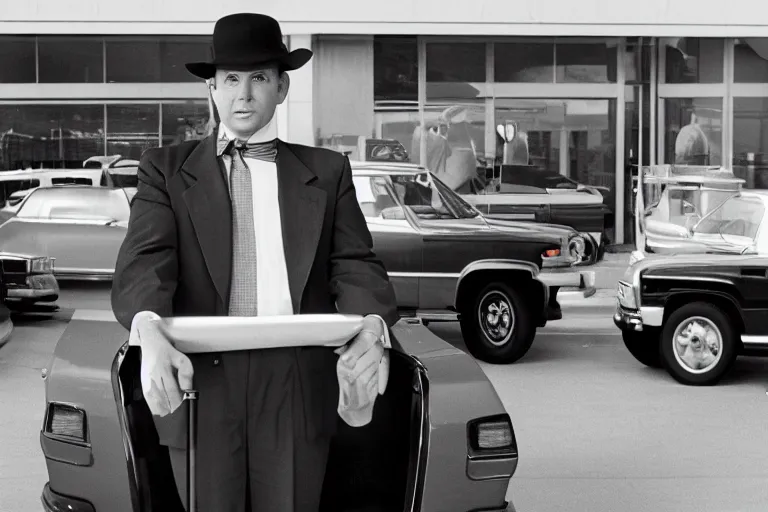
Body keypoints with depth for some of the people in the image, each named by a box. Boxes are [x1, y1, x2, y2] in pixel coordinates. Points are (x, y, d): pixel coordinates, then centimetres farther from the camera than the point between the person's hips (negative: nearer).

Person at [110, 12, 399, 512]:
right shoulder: (168, 168, 10)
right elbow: (144, 261, -5)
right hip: (198, 381, 0)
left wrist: (372, 327, -19)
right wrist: (149, 332, -27)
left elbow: (355, 264, 4)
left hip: (297, 389, 1)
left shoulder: (327, 171, 14)